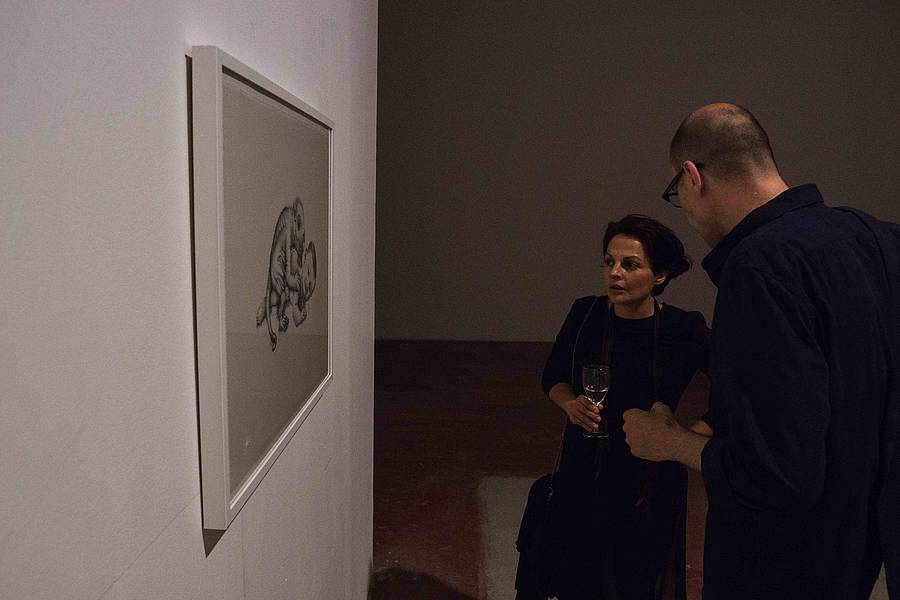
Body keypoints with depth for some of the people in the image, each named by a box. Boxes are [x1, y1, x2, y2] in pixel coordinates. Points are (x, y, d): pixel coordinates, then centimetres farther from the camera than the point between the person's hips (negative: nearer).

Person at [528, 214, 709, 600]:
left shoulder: (685, 330, -15)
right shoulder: (585, 314, -8)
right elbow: (553, 377, 4)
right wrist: (570, 403, -15)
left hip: (651, 481, -1)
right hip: (585, 471, 2)